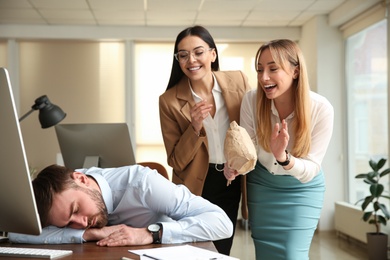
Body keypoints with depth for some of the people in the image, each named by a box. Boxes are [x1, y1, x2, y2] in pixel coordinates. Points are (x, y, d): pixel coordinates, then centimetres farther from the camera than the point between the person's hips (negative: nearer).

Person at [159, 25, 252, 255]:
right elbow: (176, 161, -11)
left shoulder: (238, 82, -8)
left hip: (232, 184, 2)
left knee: (220, 251, 16)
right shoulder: (170, 101, -14)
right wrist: (195, 128, -27)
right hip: (195, 188, -2)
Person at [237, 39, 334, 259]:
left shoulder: (321, 108, -26)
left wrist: (283, 157, -44)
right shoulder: (252, 100, -21)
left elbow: (311, 169, -24)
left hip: (303, 189, -2)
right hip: (262, 184, 2)